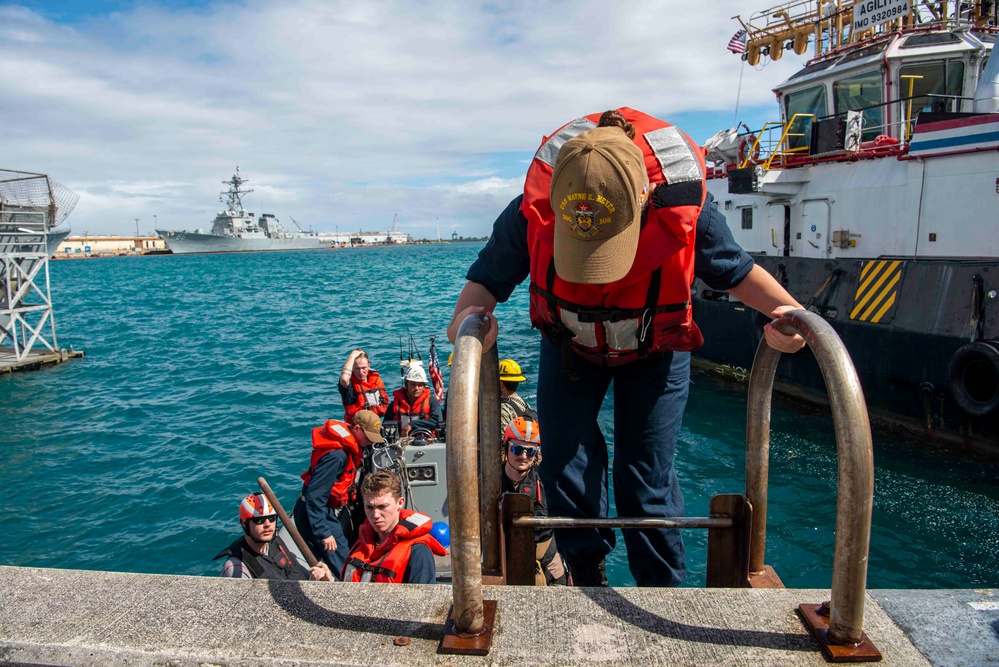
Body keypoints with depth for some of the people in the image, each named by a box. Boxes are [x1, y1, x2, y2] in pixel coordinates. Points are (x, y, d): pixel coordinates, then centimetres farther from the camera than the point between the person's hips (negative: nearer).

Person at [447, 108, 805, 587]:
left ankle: (663, 591, 21)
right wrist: (467, 316, -42)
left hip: (655, 353, -1)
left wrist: (784, 309, -33)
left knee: (647, 475, 1)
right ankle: (587, 573, 27)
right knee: (565, 464, 2)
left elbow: (736, 270, -14)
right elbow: (486, 280, -19)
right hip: (569, 343, 2)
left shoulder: (686, 209, -34)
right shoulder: (533, 212, -34)